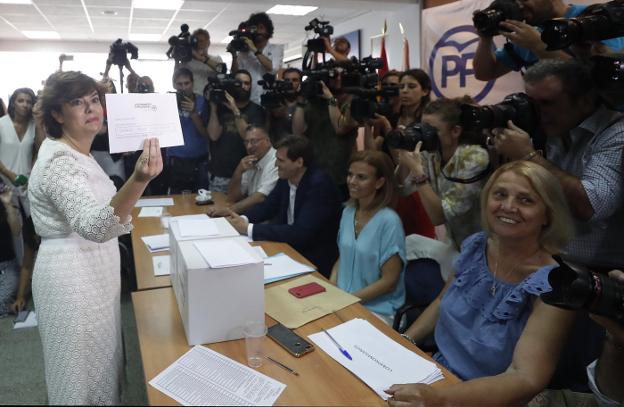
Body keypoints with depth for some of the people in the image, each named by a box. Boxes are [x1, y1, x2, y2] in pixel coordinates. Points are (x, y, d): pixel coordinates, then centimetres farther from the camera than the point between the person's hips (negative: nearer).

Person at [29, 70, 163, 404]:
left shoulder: (78, 153, 6)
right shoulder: (60, 162, -25)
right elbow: (93, 226, -42)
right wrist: (139, 180, -57)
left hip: (90, 272, 10)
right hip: (73, 277, -9)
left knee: (98, 362, 23)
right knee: (84, 371, 7)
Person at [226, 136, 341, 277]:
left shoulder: (319, 185, -25)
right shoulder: (286, 178, -3)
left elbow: (300, 233, -31)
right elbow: (267, 206, 9)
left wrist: (249, 229, -29)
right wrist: (243, 219, -12)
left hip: (314, 261, -7)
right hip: (289, 247, 7)